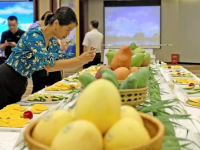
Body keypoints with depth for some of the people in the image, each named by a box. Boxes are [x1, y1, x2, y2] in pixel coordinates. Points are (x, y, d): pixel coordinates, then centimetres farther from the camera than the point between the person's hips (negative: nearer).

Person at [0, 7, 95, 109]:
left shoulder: (52, 40, 2)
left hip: (18, 85, 8)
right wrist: (79, 59, -29)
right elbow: (49, 65, -31)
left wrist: (84, 59, -10)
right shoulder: (34, 35, -24)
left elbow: (64, 60, 6)